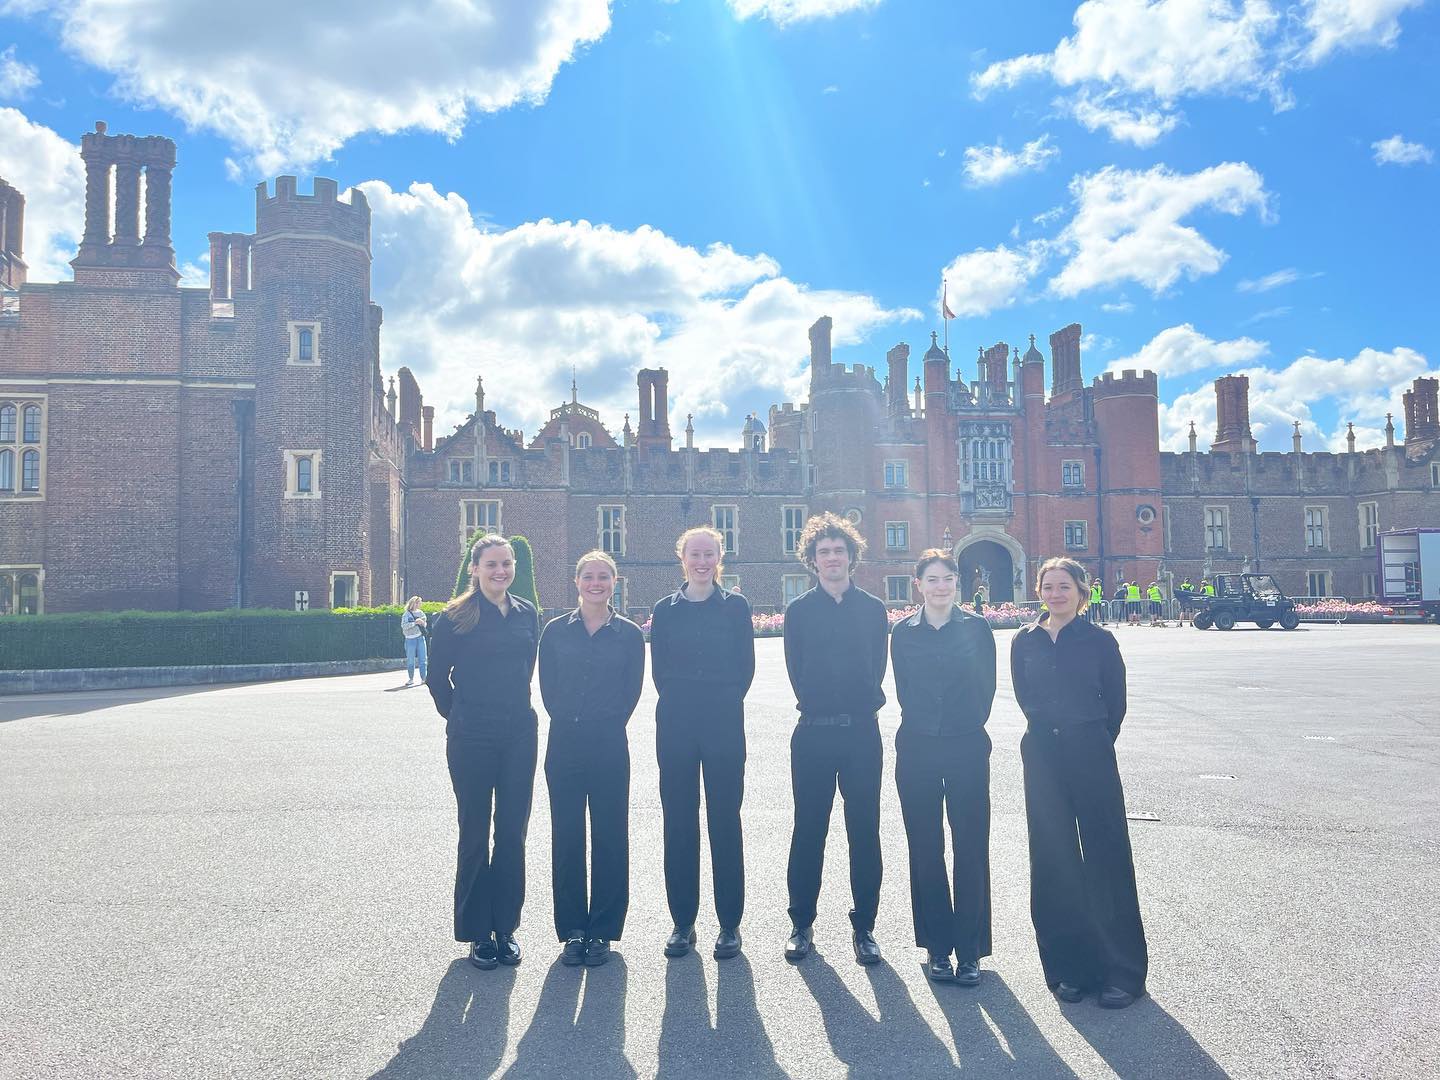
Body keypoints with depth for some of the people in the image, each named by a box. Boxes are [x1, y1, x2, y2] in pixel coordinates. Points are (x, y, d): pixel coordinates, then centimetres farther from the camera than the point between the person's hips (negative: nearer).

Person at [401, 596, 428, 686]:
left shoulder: (420, 613, 12)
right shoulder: (406, 614, -1)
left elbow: (425, 624, 16)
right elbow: (404, 626, -12)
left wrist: (422, 622, -6)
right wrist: (414, 623, -21)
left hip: (421, 638, 3)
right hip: (410, 639, -3)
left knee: (423, 659, 0)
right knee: (410, 660, 2)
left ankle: (423, 678, 5)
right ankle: (411, 679, 12)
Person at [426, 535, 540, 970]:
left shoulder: (527, 614, 6)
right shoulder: (455, 618, -7)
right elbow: (437, 676, 2)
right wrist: (460, 715, 8)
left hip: (519, 734, 4)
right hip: (472, 739, -4)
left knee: (513, 832, 8)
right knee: (475, 835, 5)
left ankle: (505, 927, 20)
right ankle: (477, 932, 17)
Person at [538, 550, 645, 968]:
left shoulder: (629, 633, 2)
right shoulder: (555, 631, 5)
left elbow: (632, 691, 4)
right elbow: (548, 688, 7)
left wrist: (607, 725, 1)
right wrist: (570, 721, 2)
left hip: (610, 746, -1)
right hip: (564, 745, 1)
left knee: (610, 836, 4)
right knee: (566, 836, 5)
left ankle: (602, 931, 16)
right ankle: (572, 929, 17)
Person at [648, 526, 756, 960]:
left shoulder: (735, 606, 3)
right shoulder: (665, 609, 7)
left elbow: (745, 667, 3)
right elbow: (659, 669, 9)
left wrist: (724, 702, 1)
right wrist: (681, 704, 2)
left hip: (724, 725, -2)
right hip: (675, 726, 2)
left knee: (724, 820, 3)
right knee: (679, 821, 6)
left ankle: (730, 924, 12)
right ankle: (682, 921, 17)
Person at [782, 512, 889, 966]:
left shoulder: (873, 609, 8)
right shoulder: (799, 610, 4)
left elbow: (877, 668, 6)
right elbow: (797, 672, 3)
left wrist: (861, 704, -1)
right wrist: (818, 706, 0)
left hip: (861, 731, 1)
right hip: (814, 732, -1)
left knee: (865, 831, 5)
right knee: (808, 830, 5)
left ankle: (864, 927, 15)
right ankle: (801, 924, 17)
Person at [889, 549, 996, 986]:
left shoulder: (976, 628, 2)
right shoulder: (904, 633, 4)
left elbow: (986, 686, 3)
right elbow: (904, 689, 9)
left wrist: (967, 724, 3)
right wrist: (927, 725, 5)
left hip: (967, 748, -1)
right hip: (917, 750, 1)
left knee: (971, 848, 0)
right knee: (925, 849, 6)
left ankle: (969, 949, 10)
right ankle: (937, 946, 18)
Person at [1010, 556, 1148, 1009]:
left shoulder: (1100, 641, -2)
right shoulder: (1024, 641, 6)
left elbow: (1116, 703, 2)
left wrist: (1091, 743, 4)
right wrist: (1052, 733, 8)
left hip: (1090, 754, -3)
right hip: (1043, 757, 3)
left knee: (1106, 858, 0)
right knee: (1054, 861, 8)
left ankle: (1122, 972, 10)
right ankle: (1069, 967, 19)